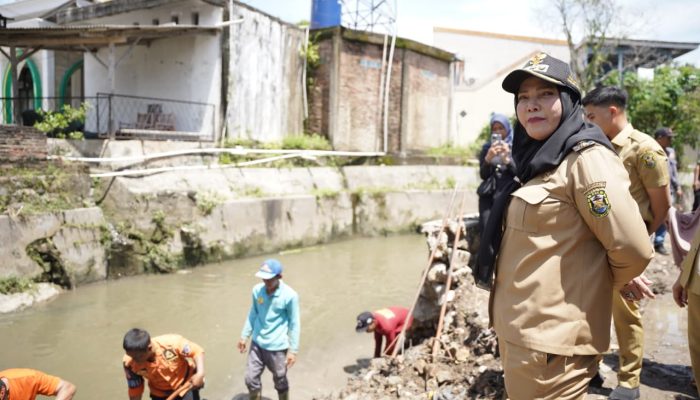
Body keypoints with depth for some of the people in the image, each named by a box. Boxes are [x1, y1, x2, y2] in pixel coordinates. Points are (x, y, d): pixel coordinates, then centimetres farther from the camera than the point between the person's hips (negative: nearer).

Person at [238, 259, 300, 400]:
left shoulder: (290, 295, -19)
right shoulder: (257, 290, -6)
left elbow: (294, 324, -10)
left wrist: (293, 350, -9)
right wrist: (244, 336, 13)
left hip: (277, 346, -4)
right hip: (257, 343, 4)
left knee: (280, 382, 12)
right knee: (251, 379, 9)